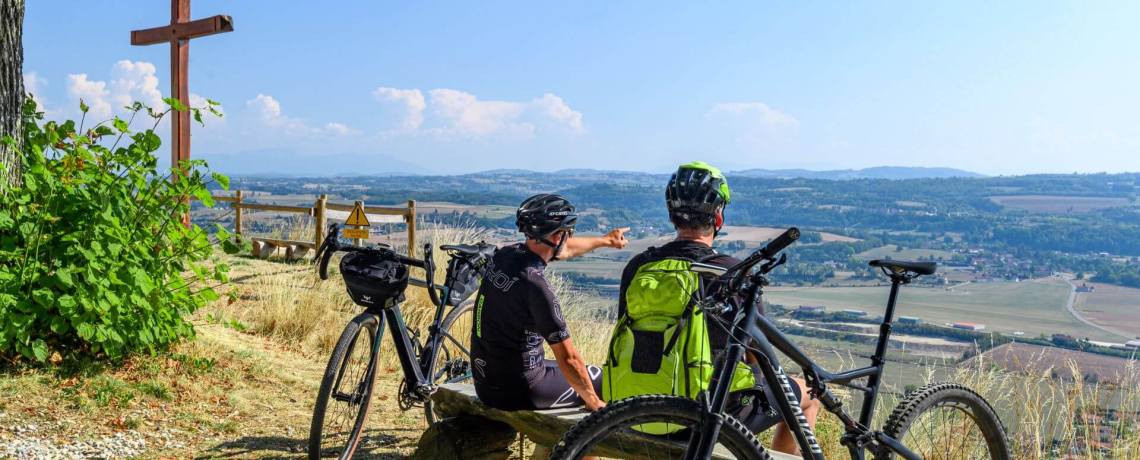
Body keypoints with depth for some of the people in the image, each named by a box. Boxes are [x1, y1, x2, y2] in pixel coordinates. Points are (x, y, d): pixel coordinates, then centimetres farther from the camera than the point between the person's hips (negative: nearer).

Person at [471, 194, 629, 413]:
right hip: (517, 392, -8)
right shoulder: (536, 285, -26)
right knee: (604, 378, 8)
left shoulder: (505, 255, -1)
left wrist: (605, 240, 35)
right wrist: (593, 402, -6)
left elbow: (564, 250, 19)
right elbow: (569, 359, -22)